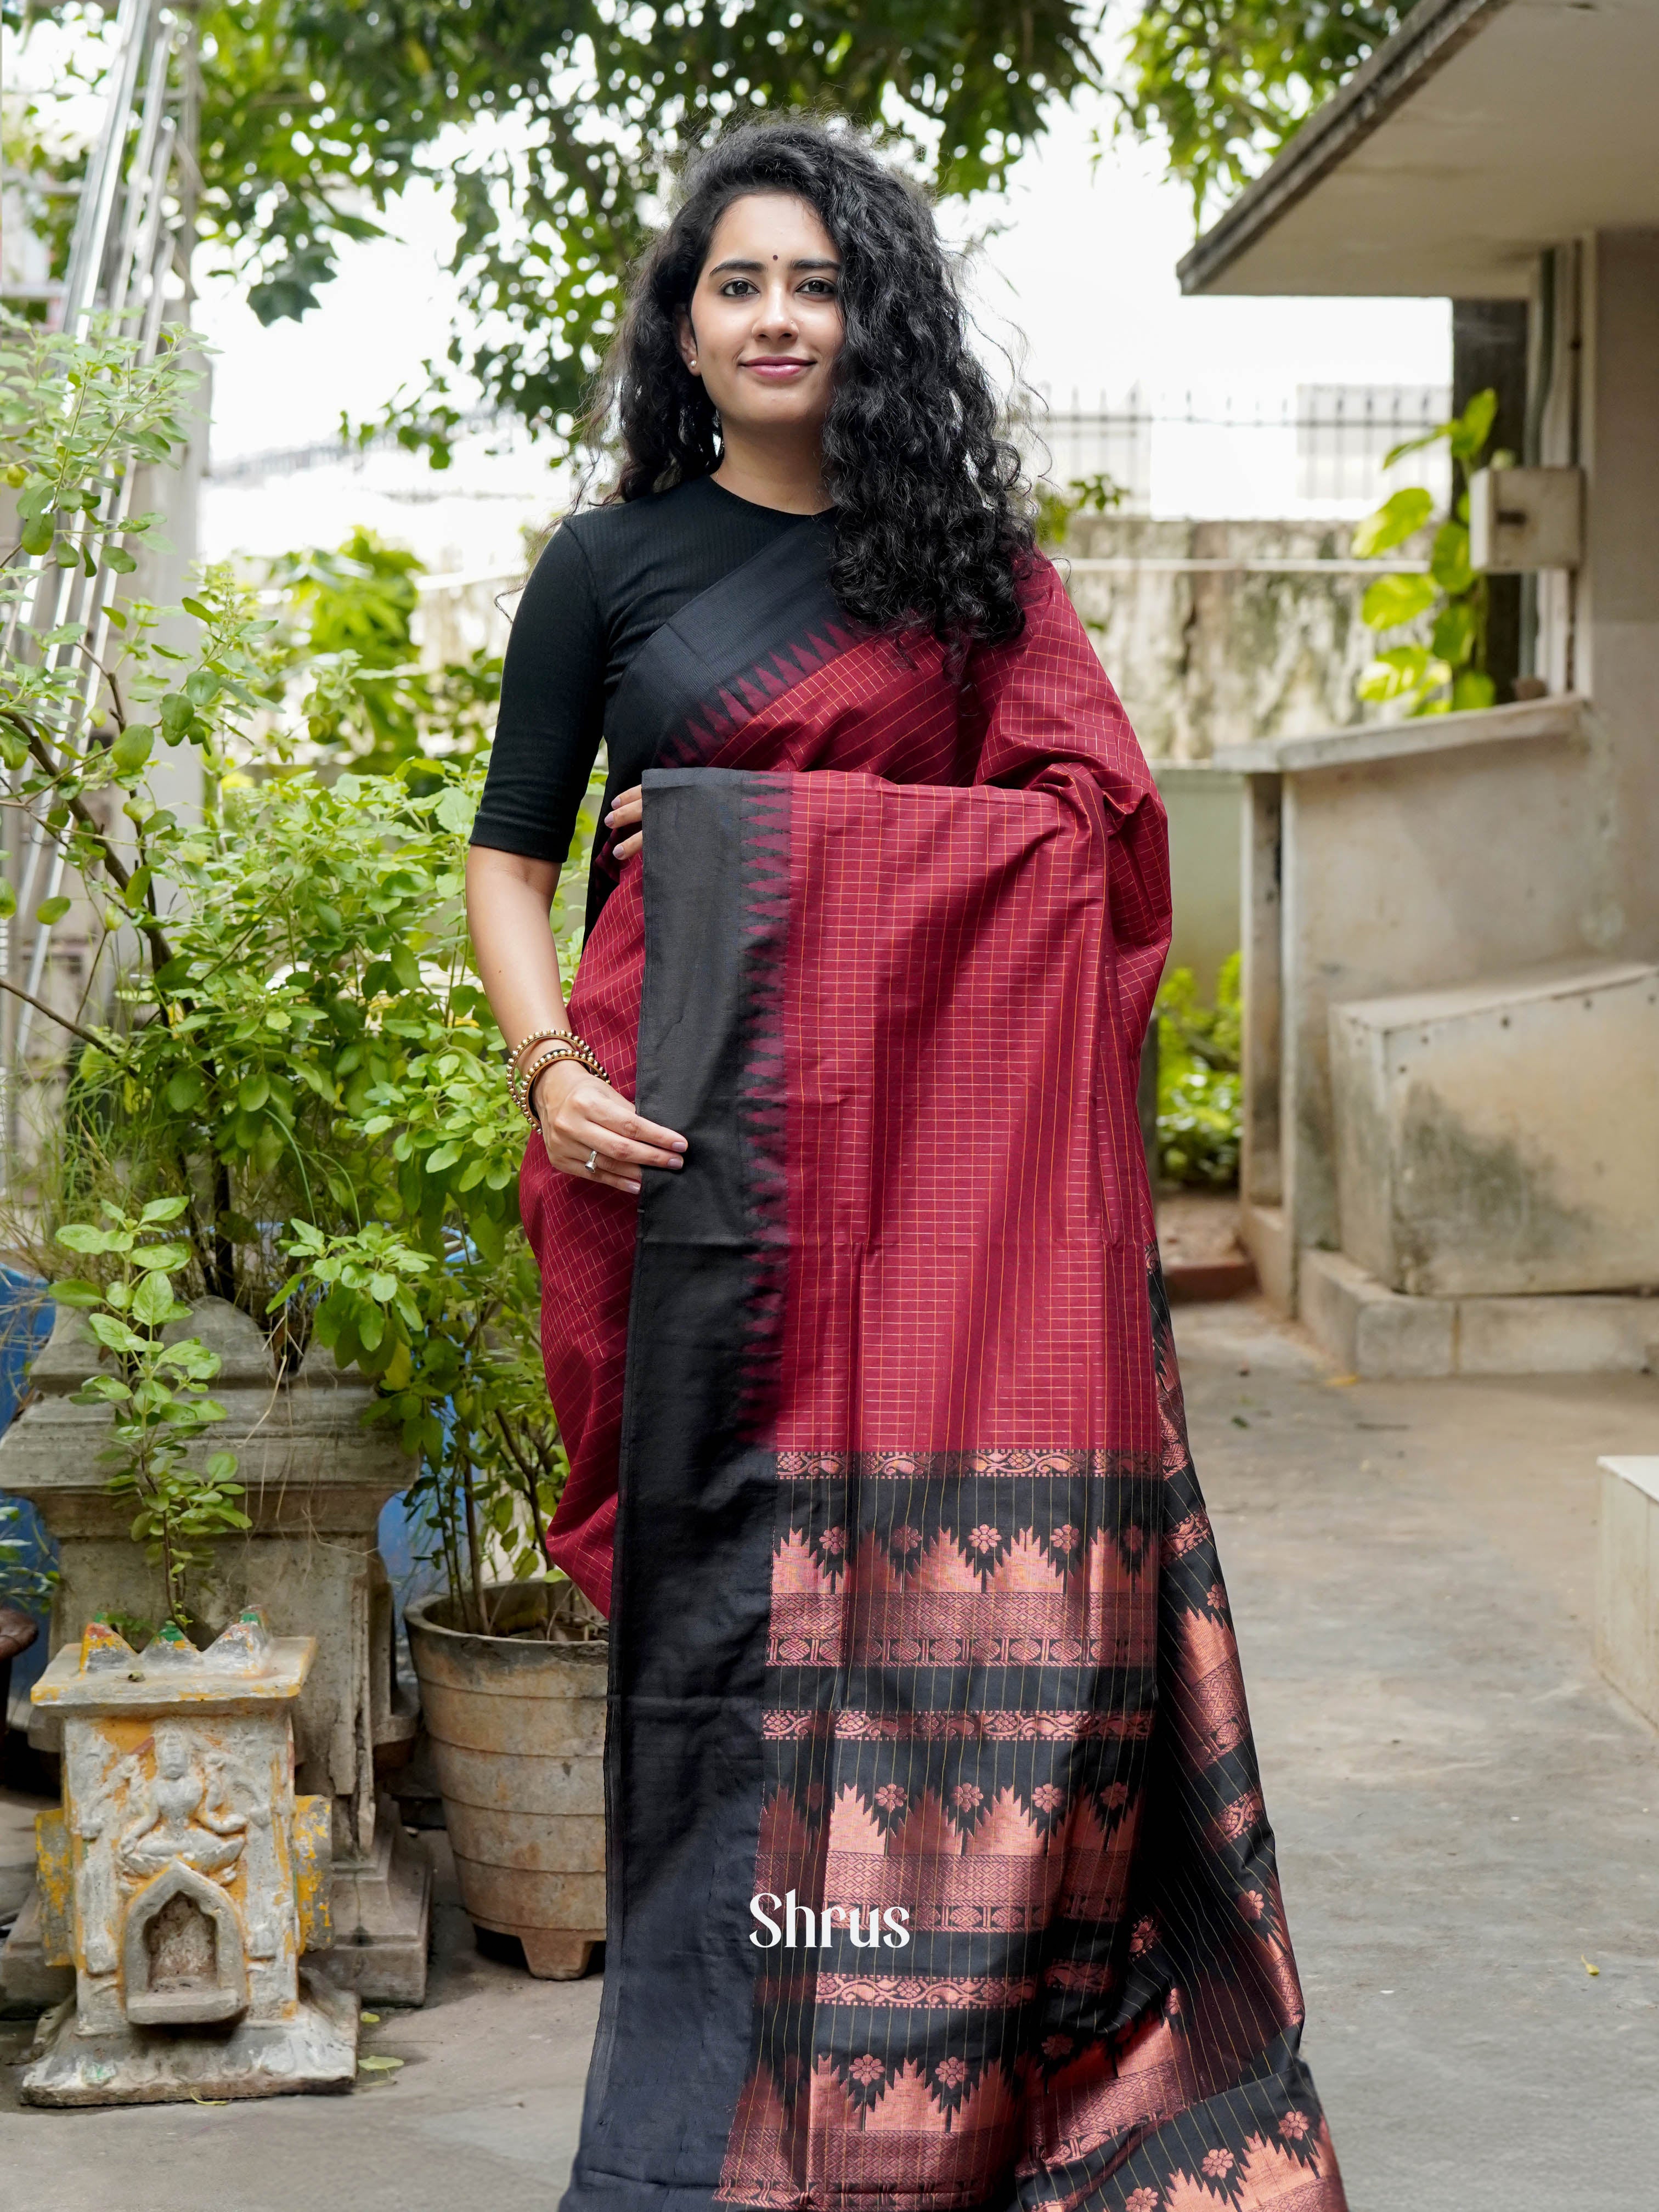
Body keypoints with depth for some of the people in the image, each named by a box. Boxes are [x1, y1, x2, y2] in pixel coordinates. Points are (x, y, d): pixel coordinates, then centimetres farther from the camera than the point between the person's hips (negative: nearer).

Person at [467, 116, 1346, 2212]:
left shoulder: (966, 563, 15)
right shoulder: (611, 564, 12)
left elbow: (1089, 821, 6)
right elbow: (508, 858, 10)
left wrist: (772, 816, -1)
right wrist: (548, 1061, -9)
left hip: (939, 1121, 1)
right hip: (705, 1119, -1)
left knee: (955, 1546, -8)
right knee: (735, 1554, -4)